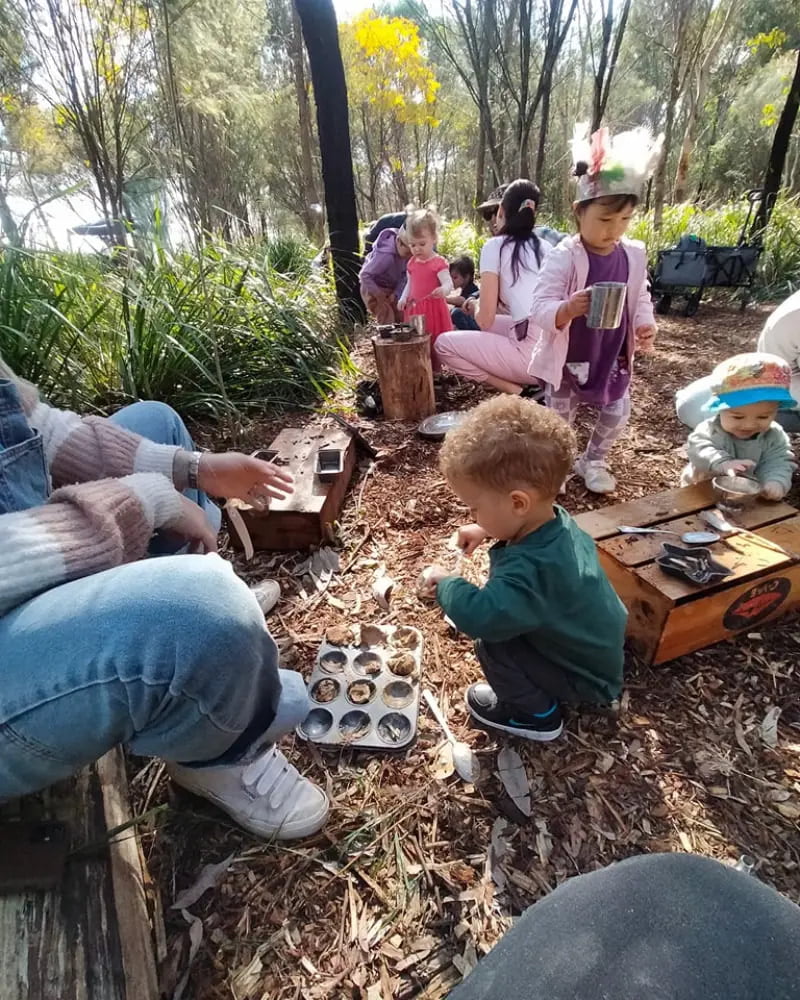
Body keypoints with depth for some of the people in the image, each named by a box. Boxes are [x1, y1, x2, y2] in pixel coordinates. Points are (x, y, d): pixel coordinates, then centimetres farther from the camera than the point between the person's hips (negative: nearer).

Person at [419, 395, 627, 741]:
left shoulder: (535, 568, -42)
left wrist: (444, 582, -33)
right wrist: (485, 530, 0)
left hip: (587, 677, -8)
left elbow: (477, 615, -54)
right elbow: (521, 525, 14)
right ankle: (540, 692, 26)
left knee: (492, 644, -23)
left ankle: (536, 714, 4)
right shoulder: (555, 520, -13)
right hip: (594, 649, 9)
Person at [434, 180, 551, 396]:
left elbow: (484, 320, -2)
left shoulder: (495, 246, 0)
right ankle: (523, 382, 12)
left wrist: (474, 305, 20)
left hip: (535, 354, -7)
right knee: (495, 325, 31)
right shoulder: (546, 247, 18)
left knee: (444, 344, 4)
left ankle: (512, 390, -3)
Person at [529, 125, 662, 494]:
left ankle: (592, 461, 36)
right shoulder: (564, 257, -19)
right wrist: (569, 308, -45)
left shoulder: (634, 255, -1)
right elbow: (540, 309, -26)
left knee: (617, 415, 14)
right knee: (559, 418, 8)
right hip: (568, 359, -5)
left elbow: (641, 299, 9)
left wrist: (645, 324, -11)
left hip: (614, 358, 5)